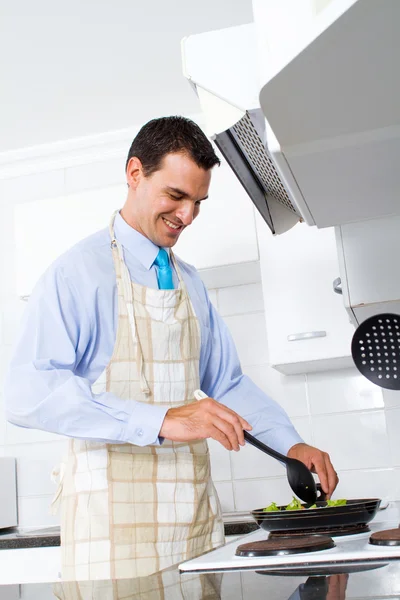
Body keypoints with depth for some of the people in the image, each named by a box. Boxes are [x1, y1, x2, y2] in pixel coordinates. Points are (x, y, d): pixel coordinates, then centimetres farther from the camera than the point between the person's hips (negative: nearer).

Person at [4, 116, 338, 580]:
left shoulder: (190, 283, 15)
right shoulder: (78, 271, -8)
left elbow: (227, 382, 20)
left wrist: (291, 444, 7)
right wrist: (162, 420, -28)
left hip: (195, 513, 6)